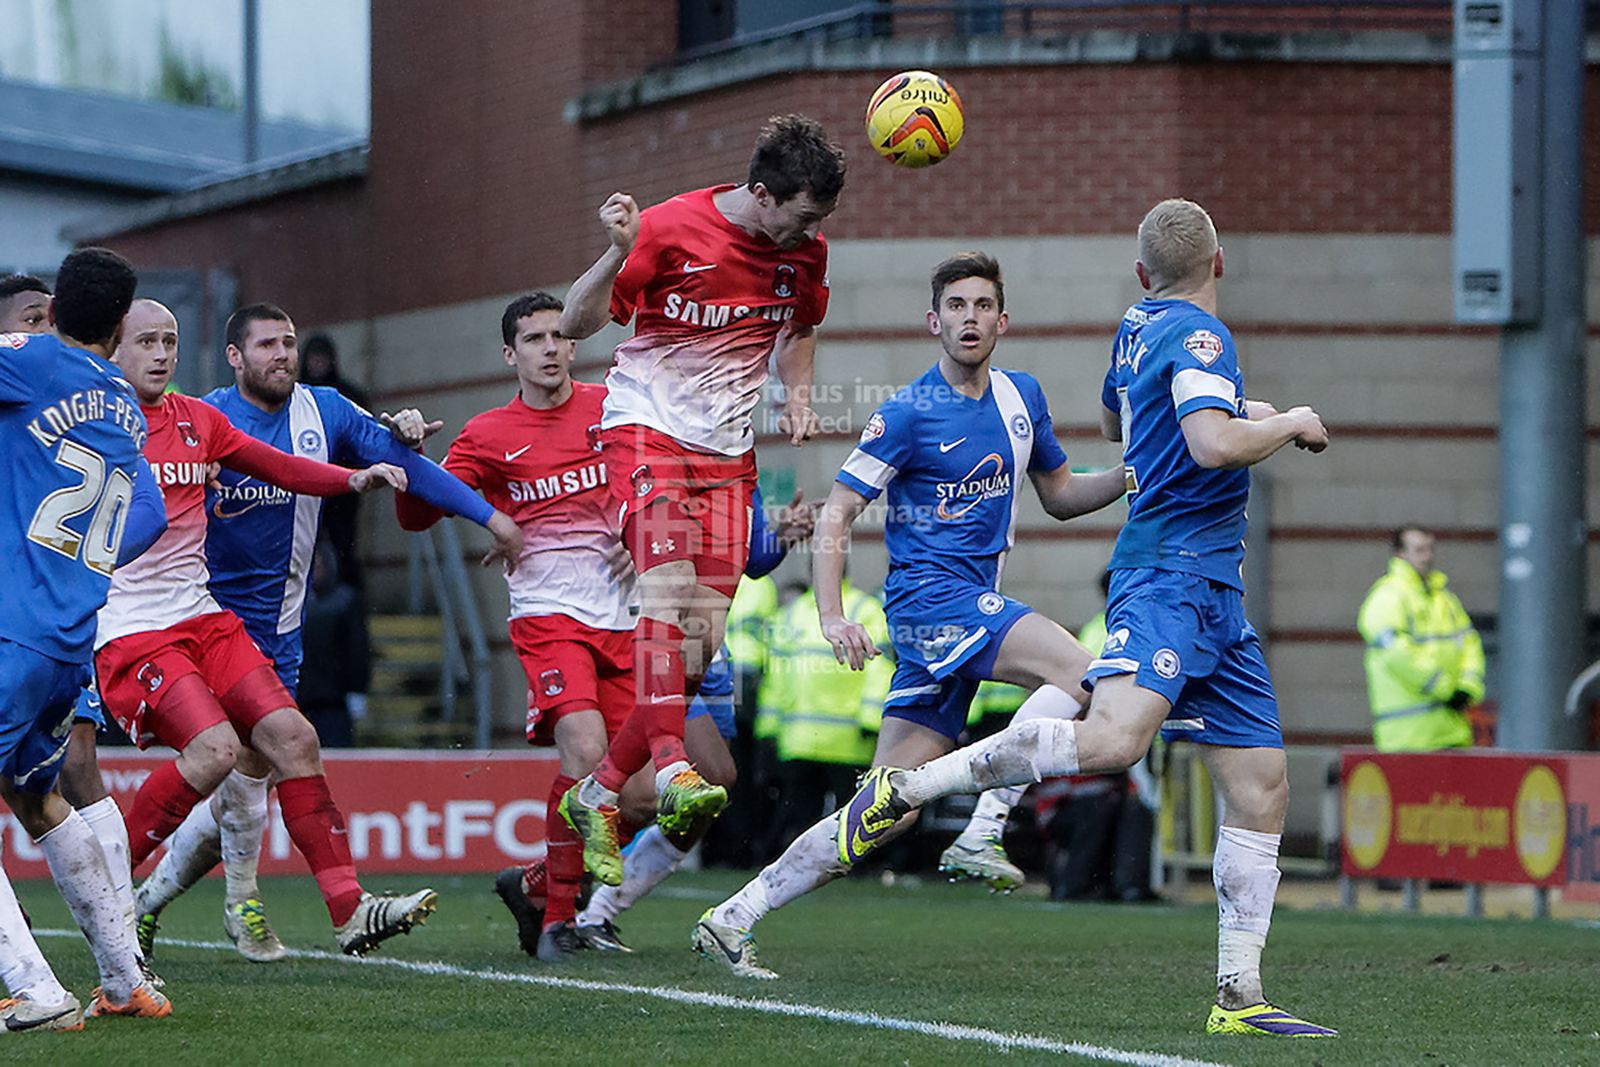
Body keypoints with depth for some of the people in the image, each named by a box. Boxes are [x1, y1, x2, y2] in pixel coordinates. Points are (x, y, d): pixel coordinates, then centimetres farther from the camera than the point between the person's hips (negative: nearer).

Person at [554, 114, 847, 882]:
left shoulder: (805, 250, 1)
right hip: (647, 430, -5)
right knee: (670, 583, -29)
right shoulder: (671, 229, -14)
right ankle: (671, 768, -41)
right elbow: (576, 325, -13)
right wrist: (618, 255, -31)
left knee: (702, 639, -3)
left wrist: (796, 393, 2)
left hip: (728, 453, 5)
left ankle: (599, 796, 7)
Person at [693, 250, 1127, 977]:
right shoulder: (908, 414, -8)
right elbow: (836, 514, -7)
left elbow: (1059, 495, 25)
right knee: (1078, 670, -25)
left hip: (973, 604, 7)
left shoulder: (1022, 397, 13)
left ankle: (732, 919, 3)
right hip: (929, 596, -7)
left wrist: (1130, 476, 6)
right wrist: (832, 617, -19)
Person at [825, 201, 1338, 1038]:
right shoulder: (1197, 335, -8)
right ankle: (903, 789, -21)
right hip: (1174, 569, -10)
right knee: (1111, 739, -30)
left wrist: (1234, 412, 38)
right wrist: (1289, 425, -6)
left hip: (1212, 593, 10)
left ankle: (1239, 997, 2)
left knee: (1262, 785, 4)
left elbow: (1114, 420, 41)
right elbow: (1214, 444, -24)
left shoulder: (1140, 328, 20)